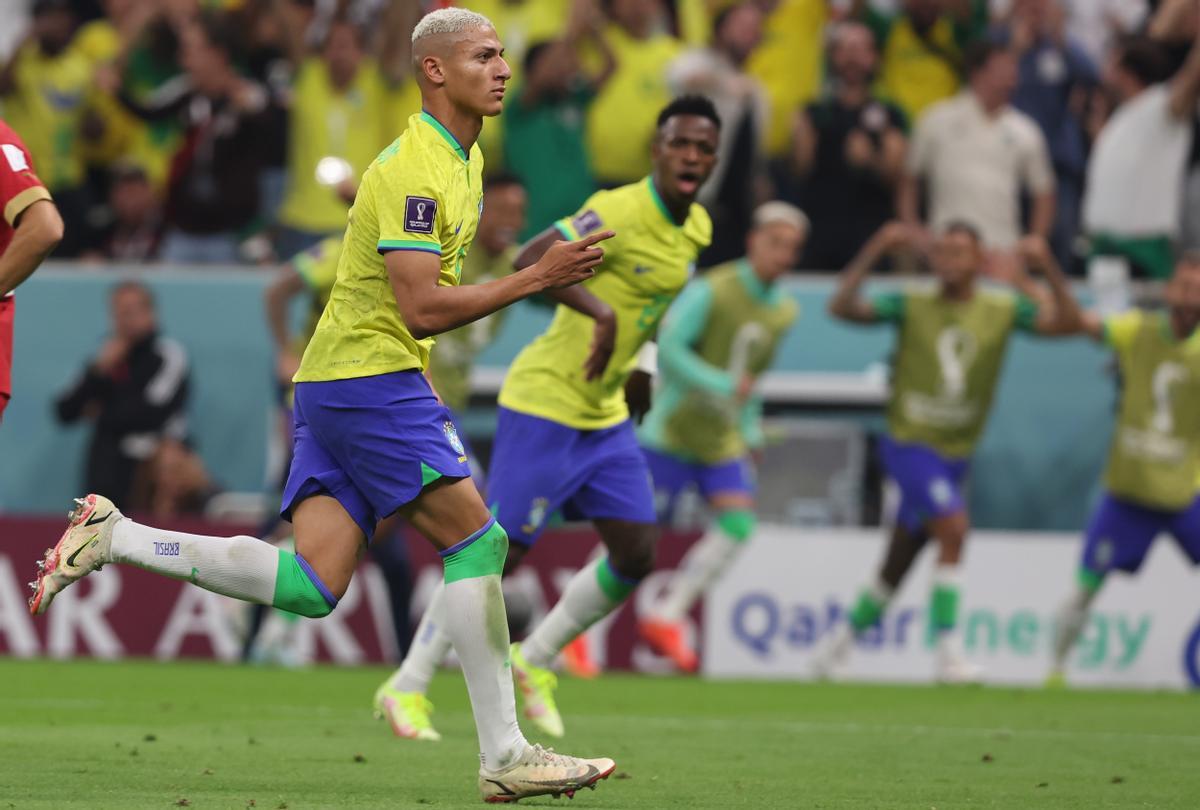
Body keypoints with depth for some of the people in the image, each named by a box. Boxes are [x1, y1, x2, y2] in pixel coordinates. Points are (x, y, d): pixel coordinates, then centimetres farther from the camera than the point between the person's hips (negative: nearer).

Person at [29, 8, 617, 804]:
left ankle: (114, 536, 5)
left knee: (312, 586, 0)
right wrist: (537, 278, -21)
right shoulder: (416, 171, -16)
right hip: (370, 376, -9)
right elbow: (421, 307, -23)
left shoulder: (465, 159, 16)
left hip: (337, 381, 9)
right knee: (477, 538, -10)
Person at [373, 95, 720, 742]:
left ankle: (533, 662, 20)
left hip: (606, 416, 8)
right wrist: (600, 312, -43)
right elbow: (532, 260, -33)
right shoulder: (622, 211, -21)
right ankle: (409, 687, 6)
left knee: (636, 554, 2)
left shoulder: (696, 228, 6)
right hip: (545, 404, -8)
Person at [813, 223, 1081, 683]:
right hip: (908, 442, -4)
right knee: (954, 526, -25)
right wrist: (874, 252, -25)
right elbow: (841, 307, -16)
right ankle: (947, 650, -22)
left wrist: (1048, 268, -23)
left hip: (955, 454, 4)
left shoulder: (1002, 312, 0)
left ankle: (844, 637, 33)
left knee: (896, 568, 12)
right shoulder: (911, 307, -6)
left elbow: (1067, 322, -9)